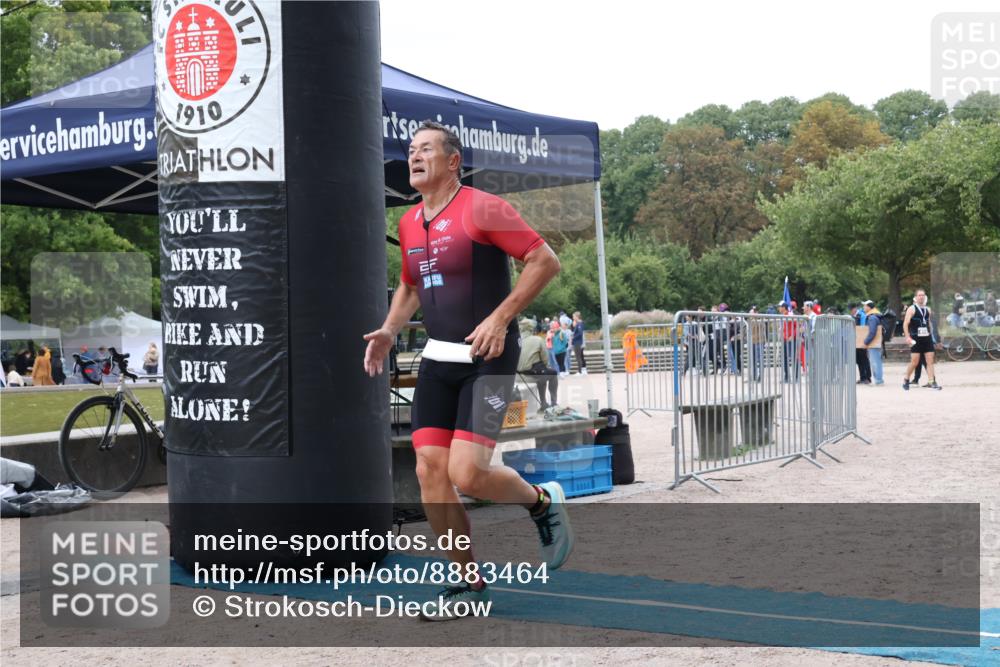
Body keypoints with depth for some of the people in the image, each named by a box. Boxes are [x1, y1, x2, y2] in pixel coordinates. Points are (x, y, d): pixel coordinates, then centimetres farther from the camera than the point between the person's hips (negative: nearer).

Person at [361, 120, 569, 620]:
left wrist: (499, 318, -19)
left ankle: (543, 501, 16)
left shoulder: (482, 209, -11)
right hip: (437, 359, 7)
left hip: (487, 359, -7)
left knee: (467, 474, -16)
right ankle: (470, 583, 11)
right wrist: (389, 330, 10)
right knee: (429, 471, -1)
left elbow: (545, 260, -13)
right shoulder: (409, 223, 11)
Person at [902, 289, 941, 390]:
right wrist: (908, 337, -20)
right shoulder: (912, 309, -4)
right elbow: (905, 324, -10)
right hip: (916, 339, -5)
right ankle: (906, 379, 13)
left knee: (930, 360, -2)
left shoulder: (928, 310, 14)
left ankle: (931, 382, -3)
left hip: (927, 338, 5)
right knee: (914, 362, -6)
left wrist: (932, 335, 18)